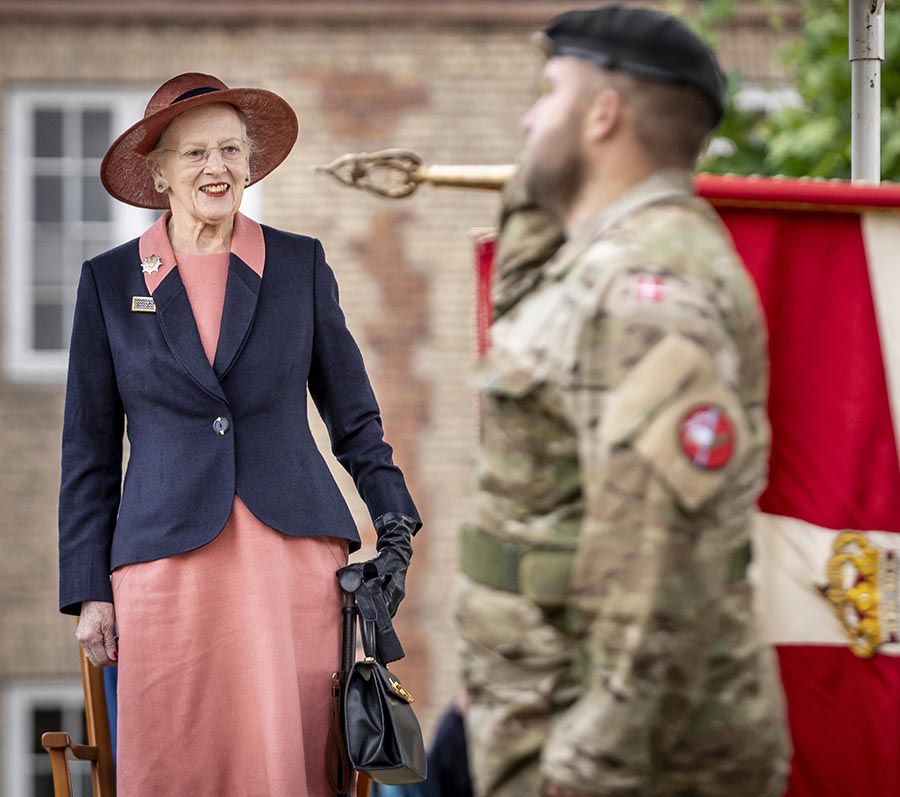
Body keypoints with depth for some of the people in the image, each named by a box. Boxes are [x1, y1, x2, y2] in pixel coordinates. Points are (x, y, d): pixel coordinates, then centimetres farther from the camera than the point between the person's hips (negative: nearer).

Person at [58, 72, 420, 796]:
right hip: (168, 567, 0)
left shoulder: (301, 264, 9)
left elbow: (354, 412, 14)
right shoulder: (108, 281, 8)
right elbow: (88, 449, 9)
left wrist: (395, 524, 3)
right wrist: (90, 590, 4)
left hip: (294, 557, 1)